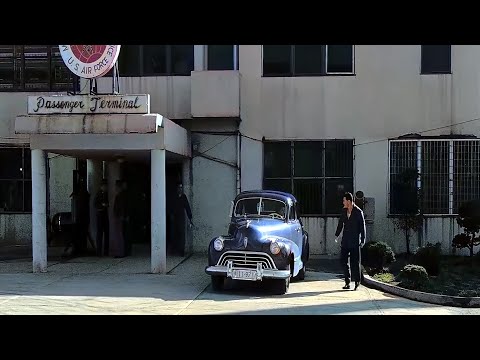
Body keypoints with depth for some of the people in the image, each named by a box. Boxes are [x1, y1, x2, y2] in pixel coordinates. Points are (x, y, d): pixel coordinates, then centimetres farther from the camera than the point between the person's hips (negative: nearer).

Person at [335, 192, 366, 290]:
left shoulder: (358, 212, -8)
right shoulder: (344, 210, 7)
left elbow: (362, 226, -5)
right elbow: (340, 223, 16)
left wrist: (363, 240, -7)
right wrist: (337, 235, 8)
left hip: (354, 241, -5)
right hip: (345, 240, 5)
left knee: (355, 262, 0)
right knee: (343, 260, 2)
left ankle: (357, 282, 13)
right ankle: (347, 282, 11)